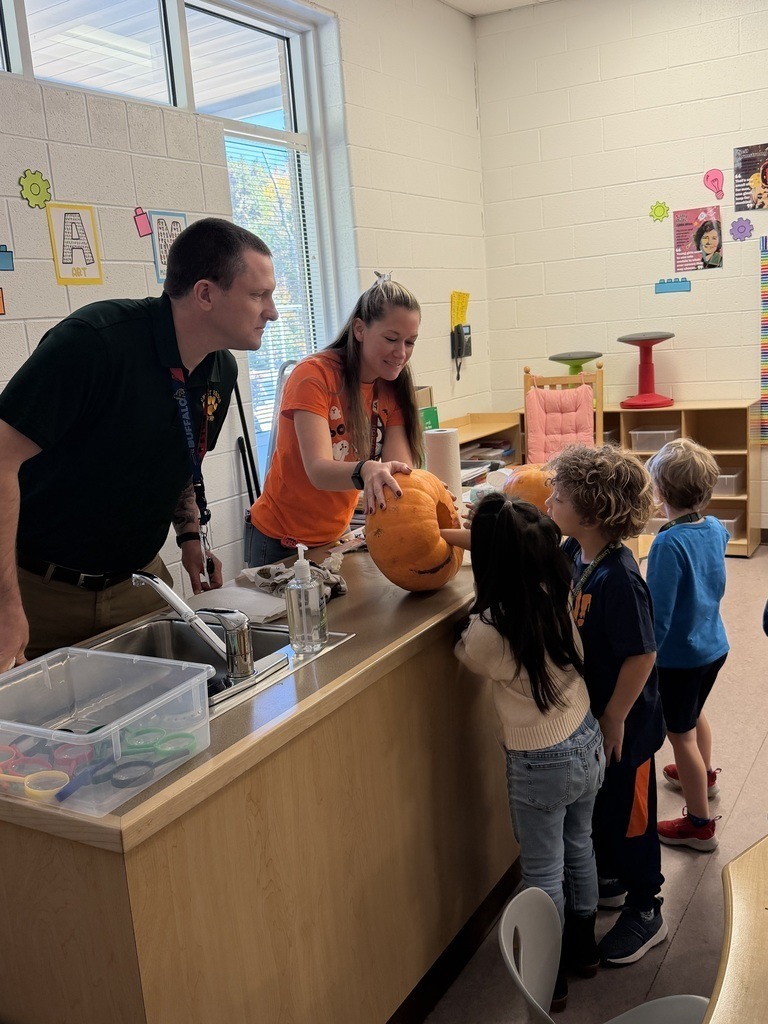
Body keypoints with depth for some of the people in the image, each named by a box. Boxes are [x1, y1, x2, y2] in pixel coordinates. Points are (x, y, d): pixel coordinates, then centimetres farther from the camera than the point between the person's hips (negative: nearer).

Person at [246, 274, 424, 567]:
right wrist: (366, 471, -53)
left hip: (336, 538, 6)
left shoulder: (392, 387, -3)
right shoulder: (314, 375, -21)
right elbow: (319, 471, -33)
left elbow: (401, 469, -15)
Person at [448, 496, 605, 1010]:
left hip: (540, 766, -6)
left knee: (543, 872, 16)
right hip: (589, 742, 6)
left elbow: (468, 656, -4)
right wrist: (444, 535, 9)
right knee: (579, 846, 27)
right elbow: (522, 549, 6)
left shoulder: (488, 631, -30)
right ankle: (584, 946, 49)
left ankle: (550, 976, 37)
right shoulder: (557, 588, -15)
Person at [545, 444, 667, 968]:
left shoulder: (619, 578, -32)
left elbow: (642, 655, -26)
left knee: (629, 811, 11)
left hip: (625, 723, -8)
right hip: (587, 713, 8)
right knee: (597, 804, 25)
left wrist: (615, 719, -17)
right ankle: (612, 879, 49)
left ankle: (646, 911, 32)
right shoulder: (574, 554, -7)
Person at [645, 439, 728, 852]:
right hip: (714, 644, 8)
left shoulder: (669, 544, -29)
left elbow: (658, 616, -27)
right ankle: (704, 776, 57)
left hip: (680, 656, -8)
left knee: (681, 734, 10)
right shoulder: (715, 529, -5)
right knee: (694, 713, 32)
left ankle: (700, 824, 25)